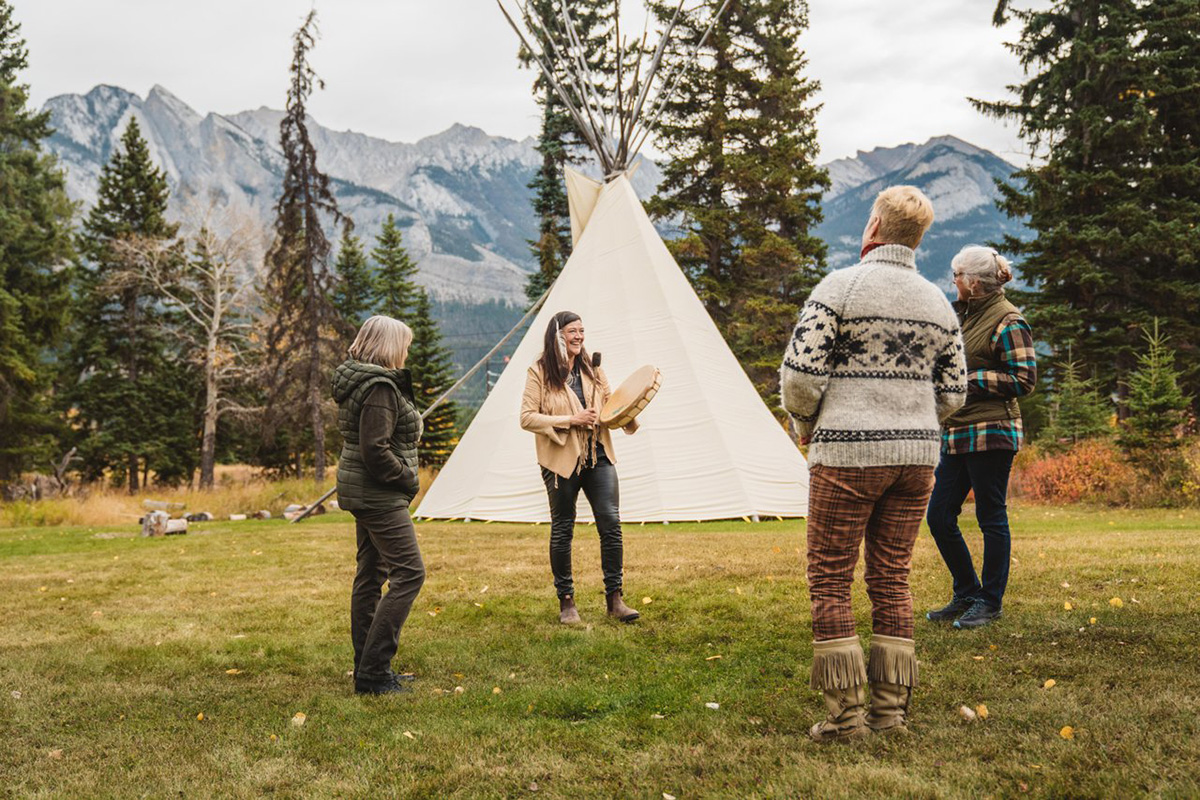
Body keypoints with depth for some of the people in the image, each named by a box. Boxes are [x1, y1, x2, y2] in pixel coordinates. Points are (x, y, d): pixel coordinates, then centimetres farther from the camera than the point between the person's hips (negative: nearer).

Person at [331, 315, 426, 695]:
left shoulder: (358, 381, 14)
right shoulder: (380, 387, -18)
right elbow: (375, 450, -24)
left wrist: (404, 478, 11)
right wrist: (409, 479, -11)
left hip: (364, 492, 11)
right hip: (379, 495, -11)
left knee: (371, 575, 13)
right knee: (408, 573, -9)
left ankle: (367, 668, 20)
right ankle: (372, 672, -8)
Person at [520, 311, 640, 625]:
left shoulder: (592, 368, 11)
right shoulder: (539, 372, -3)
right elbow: (527, 418, -9)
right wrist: (570, 420, -16)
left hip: (598, 457, 4)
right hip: (561, 460, -3)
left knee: (611, 523, -5)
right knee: (562, 531, 5)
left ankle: (615, 598, 4)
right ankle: (566, 601, 18)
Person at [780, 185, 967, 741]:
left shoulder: (840, 287, -7)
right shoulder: (938, 303, 10)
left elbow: (799, 374, -13)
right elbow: (952, 393, 11)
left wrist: (804, 424, 7)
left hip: (848, 453, -6)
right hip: (917, 454, 6)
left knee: (830, 583, 2)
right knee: (891, 580, 12)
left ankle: (846, 715, 3)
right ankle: (891, 710, 15)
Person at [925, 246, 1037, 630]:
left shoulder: (1007, 320, -9)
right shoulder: (964, 314, 17)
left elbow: (1024, 380, -13)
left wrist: (970, 379, -14)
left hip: (990, 434, -9)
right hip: (956, 434, 9)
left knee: (992, 518, 1)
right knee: (939, 517, 8)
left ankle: (990, 602, 13)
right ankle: (966, 594, 22)